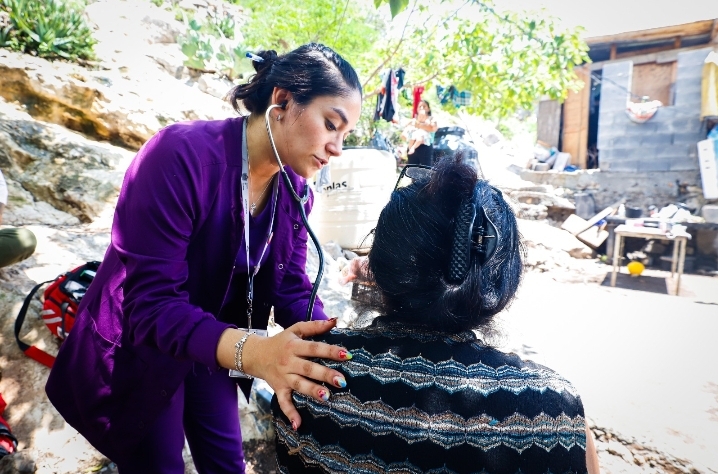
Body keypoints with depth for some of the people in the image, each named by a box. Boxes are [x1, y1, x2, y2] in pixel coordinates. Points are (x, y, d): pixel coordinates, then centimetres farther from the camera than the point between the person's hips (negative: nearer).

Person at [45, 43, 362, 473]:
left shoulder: (294, 186, -9)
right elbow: (149, 304, -35)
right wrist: (251, 351, -50)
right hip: (138, 353, -5)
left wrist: (328, 350, -28)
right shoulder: (181, 155, -31)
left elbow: (291, 284, -9)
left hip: (210, 351, 6)